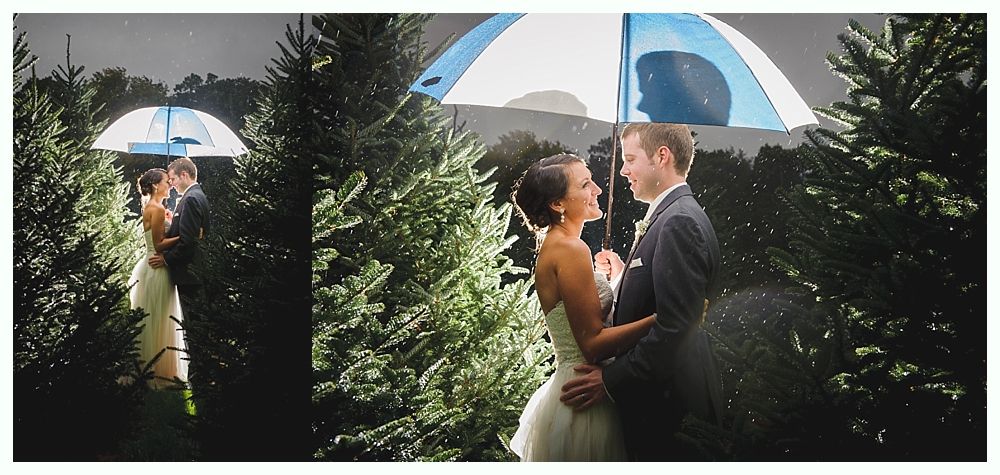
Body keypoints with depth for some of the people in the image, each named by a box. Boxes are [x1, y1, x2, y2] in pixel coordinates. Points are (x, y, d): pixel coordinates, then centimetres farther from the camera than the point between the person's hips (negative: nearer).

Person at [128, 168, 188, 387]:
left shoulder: (150, 208, 15)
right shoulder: (157, 209, -15)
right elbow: (159, 244, -19)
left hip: (153, 267, 10)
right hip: (157, 271, -10)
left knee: (150, 321, 14)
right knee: (157, 322, -3)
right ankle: (157, 372, 4)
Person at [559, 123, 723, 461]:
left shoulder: (680, 222, -18)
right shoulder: (673, 216, 14)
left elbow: (675, 327, -25)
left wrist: (611, 380, -21)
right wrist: (622, 278, 10)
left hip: (666, 403, -10)